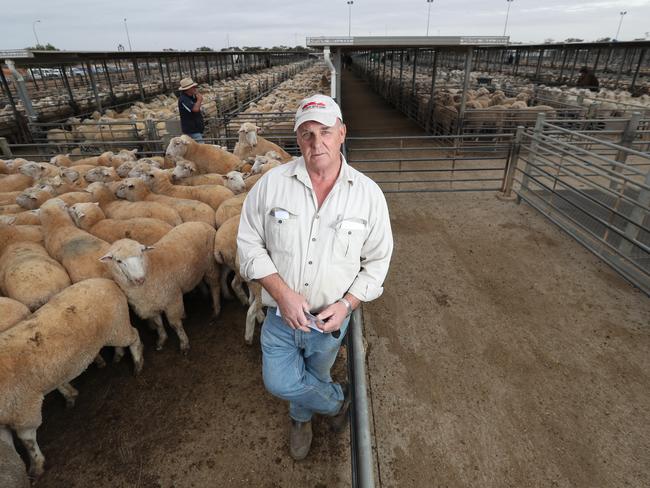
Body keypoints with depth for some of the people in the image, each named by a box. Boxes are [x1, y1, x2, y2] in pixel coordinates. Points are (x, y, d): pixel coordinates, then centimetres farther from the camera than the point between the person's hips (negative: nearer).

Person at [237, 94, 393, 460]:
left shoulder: (368, 193, -11)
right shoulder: (272, 183, -12)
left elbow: (378, 260, -4)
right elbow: (249, 242, -7)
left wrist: (347, 304, -16)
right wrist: (282, 292, -19)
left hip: (331, 318, 0)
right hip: (281, 315, 1)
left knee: (315, 377, 22)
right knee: (280, 382, 12)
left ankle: (301, 418, 56)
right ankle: (338, 399, 44)